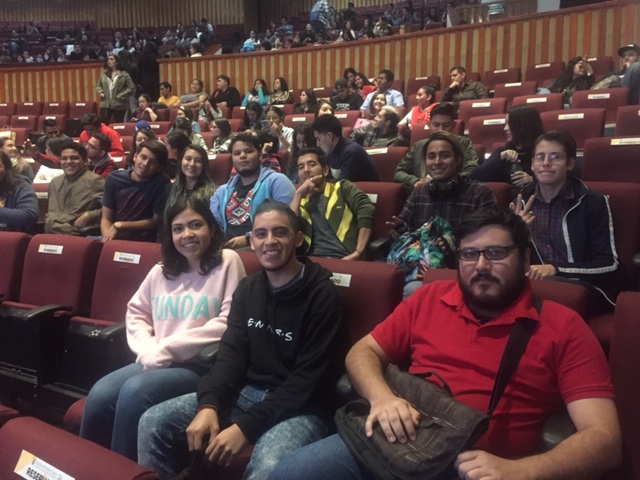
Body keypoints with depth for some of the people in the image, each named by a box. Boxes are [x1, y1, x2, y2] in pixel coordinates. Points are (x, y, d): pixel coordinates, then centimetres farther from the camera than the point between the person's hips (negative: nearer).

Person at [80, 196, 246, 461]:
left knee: (135, 392, -28)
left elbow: (228, 324, -12)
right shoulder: (161, 270, 18)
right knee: (99, 395, -19)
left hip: (201, 367, -5)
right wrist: (149, 350, -5)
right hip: (155, 362, 5)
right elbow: (136, 313, 17)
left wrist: (167, 349, -14)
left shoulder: (227, 262, -2)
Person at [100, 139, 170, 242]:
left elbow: (157, 221, -4)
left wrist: (119, 226, -9)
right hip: (114, 241, 2)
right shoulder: (114, 179, 2)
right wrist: (108, 236, -19)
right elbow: (106, 219, 2)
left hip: (144, 243, -1)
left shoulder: (162, 183, -9)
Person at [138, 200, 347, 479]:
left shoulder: (323, 295, -12)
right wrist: (209, 405, -16)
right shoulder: (248, 289, 8)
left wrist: (247, 426, -22)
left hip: (300, 406, -5)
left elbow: (309, 380, -15)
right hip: (246, 392, 6)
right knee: (154, 423, -7)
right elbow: (231, 356, 4)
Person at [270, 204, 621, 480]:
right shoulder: (429, 298, 14)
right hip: (394, 441, 3)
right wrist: (381, 397, -7)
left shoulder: (563, 327, 2)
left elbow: (604, 438, -5)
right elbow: (363, 352, 16)